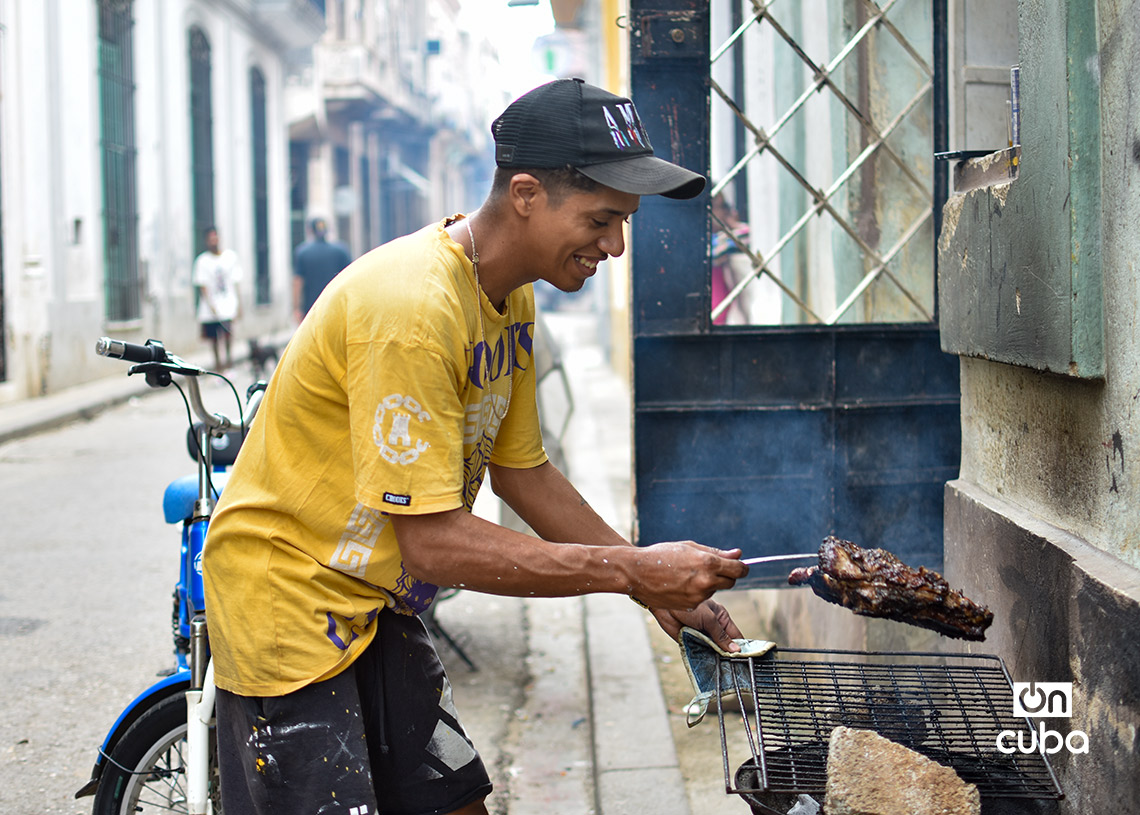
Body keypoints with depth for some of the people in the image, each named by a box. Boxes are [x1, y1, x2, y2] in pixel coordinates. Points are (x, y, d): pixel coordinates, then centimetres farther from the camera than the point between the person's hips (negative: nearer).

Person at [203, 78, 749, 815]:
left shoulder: (511, 296, 3)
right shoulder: (411, 309, -28)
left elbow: (522, 472, 12)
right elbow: (435, 543, -28)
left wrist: (657, 584, 5)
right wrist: (632, 570, -24)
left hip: (376, 603, 9)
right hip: (289, 597, -9)